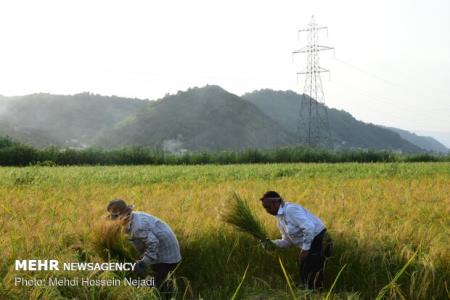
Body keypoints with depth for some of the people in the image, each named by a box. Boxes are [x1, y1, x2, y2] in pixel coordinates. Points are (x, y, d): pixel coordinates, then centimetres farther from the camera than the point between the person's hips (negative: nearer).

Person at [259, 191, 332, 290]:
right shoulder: (280, 217, 9)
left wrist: (305, 249, -23)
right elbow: (287, 241, 12)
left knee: (312, 279, -5)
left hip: (318, 241, -10)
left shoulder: (290, 209, -21)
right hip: (308, 244, 10)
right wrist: (272, 243, -4)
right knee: (304, 276, 16)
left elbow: (309, 228, -30)